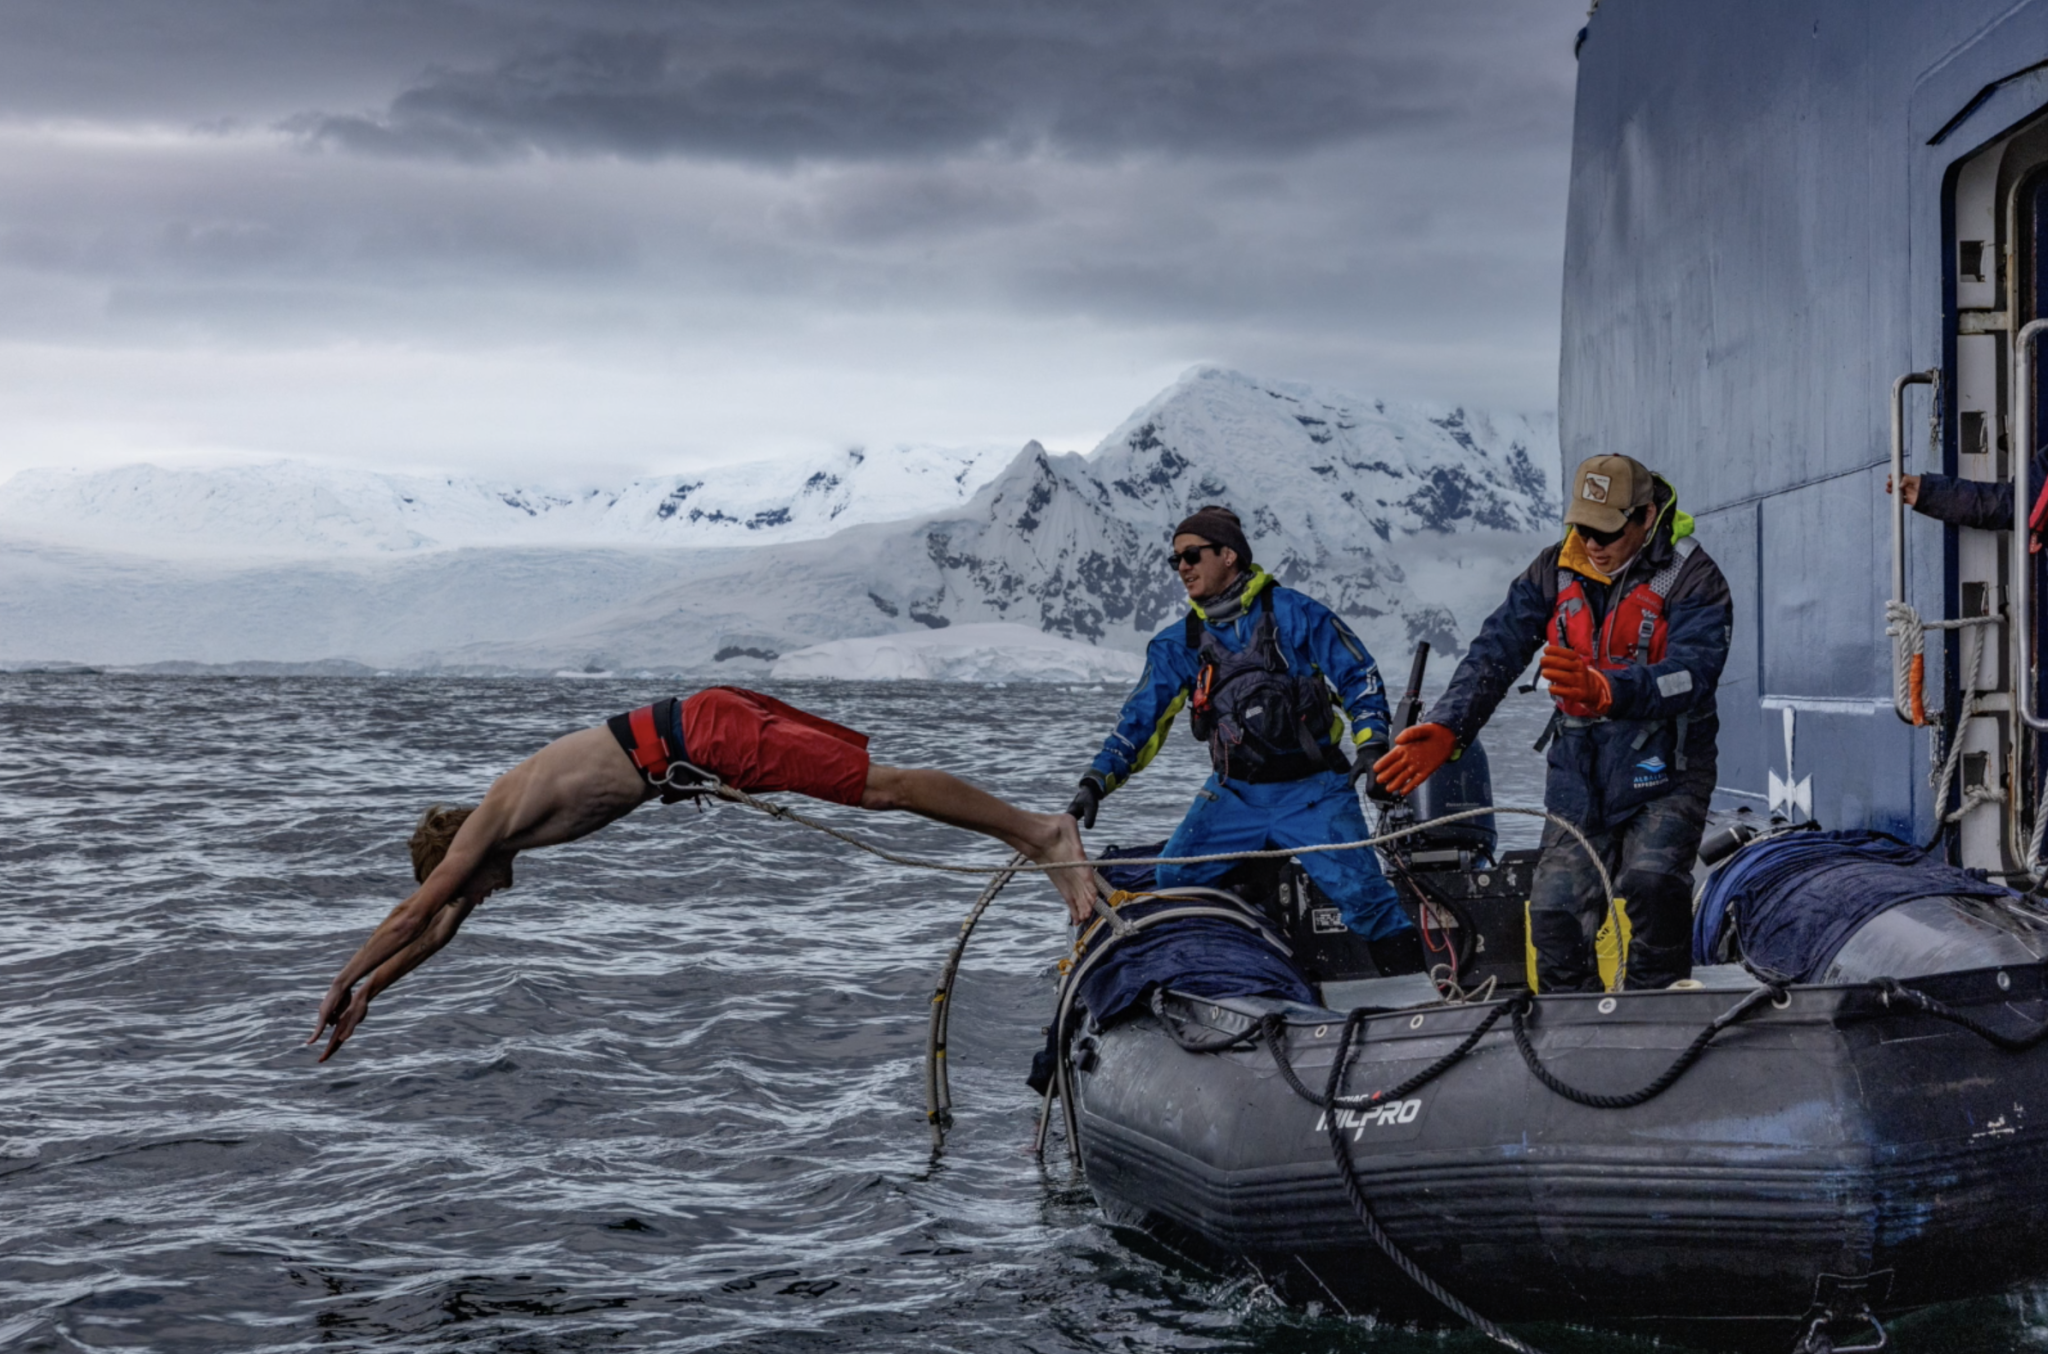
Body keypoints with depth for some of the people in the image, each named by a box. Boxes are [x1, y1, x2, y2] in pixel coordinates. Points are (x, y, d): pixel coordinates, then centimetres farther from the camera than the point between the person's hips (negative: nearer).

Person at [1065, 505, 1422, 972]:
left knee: (1360, 890, -17)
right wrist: (1097, 780, -4)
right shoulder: (1178, 644, 8)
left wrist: (1371, 742, -12)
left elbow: (1360, 675, 0)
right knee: (1167, 887, -7)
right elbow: (1141, 718, 8)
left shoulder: (1294, 613, -3)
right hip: (1233, 794, 4)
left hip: (1312, 792, -4)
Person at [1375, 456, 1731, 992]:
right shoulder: (1556, 570, 4)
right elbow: (1497, 650, 1)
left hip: (1664, 769, -4)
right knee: (1555, 912, -4)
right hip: (1578, 764, 5)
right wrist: (1446, 727, -14)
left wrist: (1605, 691, -42)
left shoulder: (1692, 578, -10)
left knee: (1651, 884, -26)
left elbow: (1692, 672, -25)